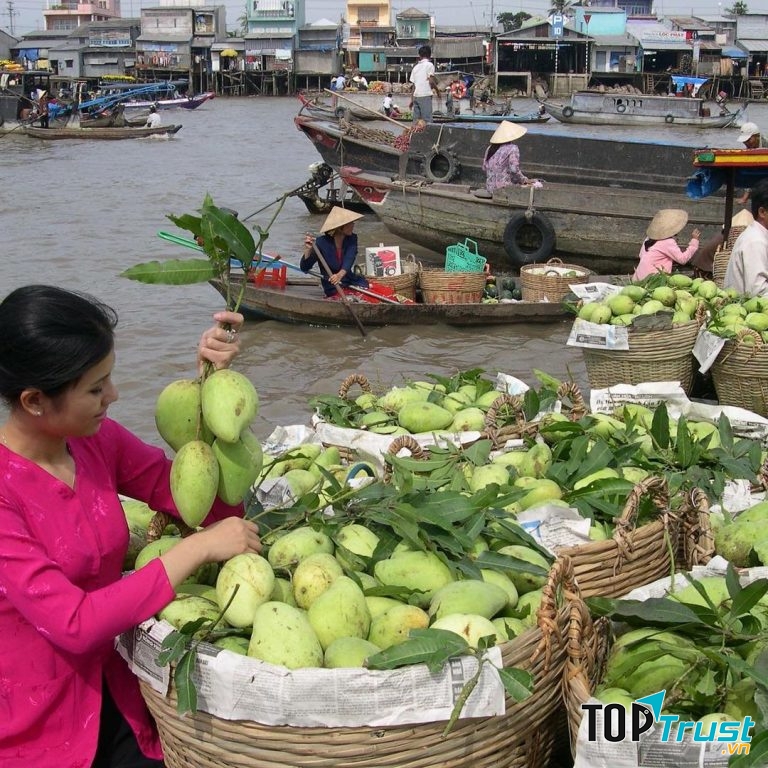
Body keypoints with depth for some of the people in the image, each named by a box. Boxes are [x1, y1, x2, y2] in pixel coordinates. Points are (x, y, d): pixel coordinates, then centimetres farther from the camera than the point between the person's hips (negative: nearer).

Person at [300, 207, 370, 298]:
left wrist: (340, 274, -44)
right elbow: (304, 268, -15)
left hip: (351, 281, 5)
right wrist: (308, 249, -35)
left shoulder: (352, 239, -3)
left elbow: (349, 259, -23)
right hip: (333, 288, -5)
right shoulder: (322, 242, -13)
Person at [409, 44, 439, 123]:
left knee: (416, 120, 6)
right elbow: (431, 81, -10)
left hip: (416, 96, 6)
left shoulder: (416, 67, 18)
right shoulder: (429, 65, 0)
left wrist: (412, 99, 17)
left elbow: (413, 85, 16)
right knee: (427, 120, -9)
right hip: (425, 96, -6)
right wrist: (437, 90, 6)